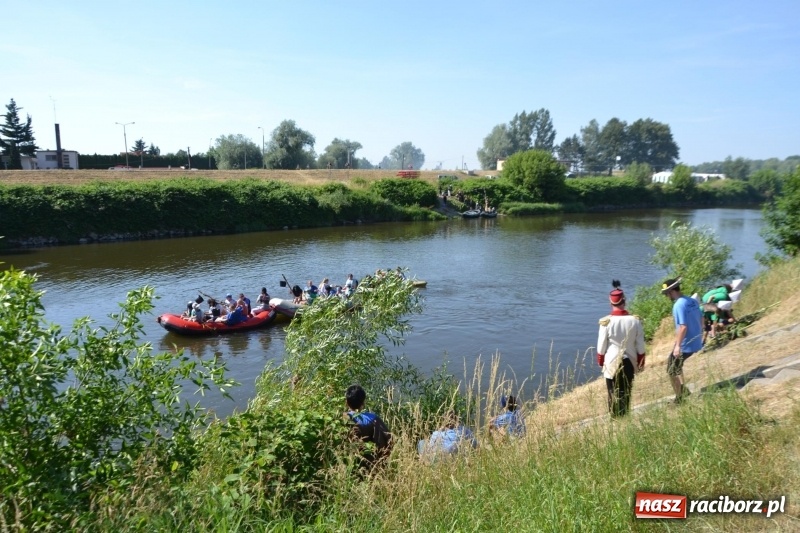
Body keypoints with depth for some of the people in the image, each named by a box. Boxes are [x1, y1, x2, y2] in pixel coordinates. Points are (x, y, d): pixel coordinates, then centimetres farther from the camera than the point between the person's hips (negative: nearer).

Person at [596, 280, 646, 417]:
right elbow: (640, 346, -2)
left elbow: (601, 346, -8)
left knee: (613, 392, 10)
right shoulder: (635, 320, -9)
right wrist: (641, 362, 11)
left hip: (612, 362, -2)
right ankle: (625, 415, 26)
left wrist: (600, 362, 7)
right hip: (630, 361, 3)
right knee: (627, 391, 16)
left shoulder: (606, 322, -16)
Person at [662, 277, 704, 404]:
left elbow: (683, 327, -26)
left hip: (685, 345, -9)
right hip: (696, 343, 9)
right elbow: (701, 320, 15)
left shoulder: (679, 305, -21)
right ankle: (683, 390, 26)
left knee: (671, 371, 6)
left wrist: (677, 346, -20)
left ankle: (680, 398, 11)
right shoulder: (693, 301, 5)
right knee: (675, 365, 26)